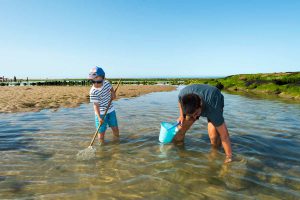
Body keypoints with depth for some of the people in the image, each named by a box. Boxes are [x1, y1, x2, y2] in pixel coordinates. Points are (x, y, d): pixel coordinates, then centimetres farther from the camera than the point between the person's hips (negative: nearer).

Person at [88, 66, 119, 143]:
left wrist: (113, 93, -4)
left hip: (111, 110, 5)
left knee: (115, 128, 15)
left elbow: (111, 88, 15)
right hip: (101, 113, -5)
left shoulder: (106, 83, -9)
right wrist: (99, 117, -32)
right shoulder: (93, 92, -24)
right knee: (101, 131, -1)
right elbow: (96, 105, -24)